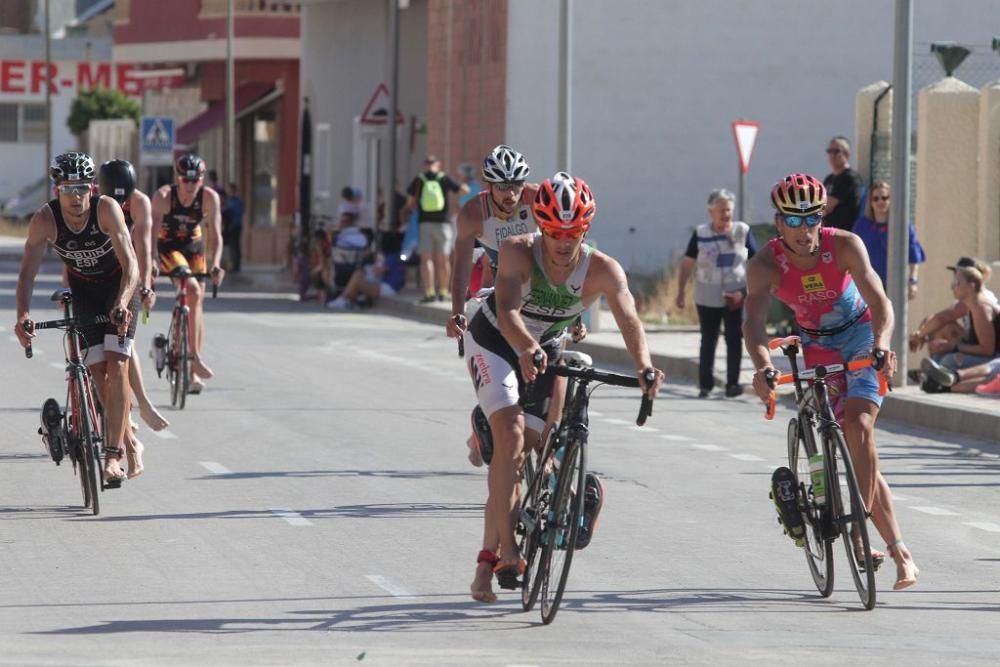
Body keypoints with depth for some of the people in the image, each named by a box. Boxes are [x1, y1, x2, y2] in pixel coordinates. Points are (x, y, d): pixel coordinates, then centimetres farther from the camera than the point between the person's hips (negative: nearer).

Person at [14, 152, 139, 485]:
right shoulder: (44, 219, -23)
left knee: (116, 364, -18)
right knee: (97, 370, -6)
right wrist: (23, 315, -41)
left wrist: (122, 303, -52)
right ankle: (125, 434, 16)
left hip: (120, 286, -3)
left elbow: (130, 264, -35)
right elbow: (27, 273, -24)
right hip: (84, 291, 3)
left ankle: (113, 455, -20)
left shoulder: (106, 209, -30)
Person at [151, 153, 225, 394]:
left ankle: (193, 373, 7)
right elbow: (151, 231, -30)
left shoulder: (209, 198, -18)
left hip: (194, 247, 3)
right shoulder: (164, 196, -24)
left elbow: (215, 235, -19)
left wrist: (216, 265, -33)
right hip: (168, 248, -3)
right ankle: (195, 357, -26)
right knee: (193, 291, -26)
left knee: (197, 303, -1)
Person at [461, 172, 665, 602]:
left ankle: (488, 558, 19)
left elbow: (629, 320, -40)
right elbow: (508, 310, -45)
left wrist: (643, 365, -60)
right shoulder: (518, 252, -30)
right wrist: (526, 349, -65)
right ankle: (506, 554, -23)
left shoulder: (602, 271, -25)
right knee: (511, 437, -24)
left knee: (524, 454, 3)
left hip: (545, 349, 4)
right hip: (494, 341, -4)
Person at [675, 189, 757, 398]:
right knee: (708, 341, 5)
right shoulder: (701, 234, -1)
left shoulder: (743, 232, -1)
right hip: (708, 298, 0)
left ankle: (733, 383, 5)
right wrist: (681, 292, 3)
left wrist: (747, 291, -7)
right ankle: (705, 384, 13)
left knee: (734, 340, -2)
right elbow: (687, 263, 5)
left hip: (735, 296, 0)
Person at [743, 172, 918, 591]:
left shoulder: (844, 245, -24)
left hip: (860, 335, -1)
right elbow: (754, 320, -38)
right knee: (857, 446, -5)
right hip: (818, 347, 1)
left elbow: (880, 303, -32)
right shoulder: (765, 265, -23)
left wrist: (881, 346, -52)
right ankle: (898, 550, -1)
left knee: (858, 426, -23)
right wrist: (762, 366, -58)